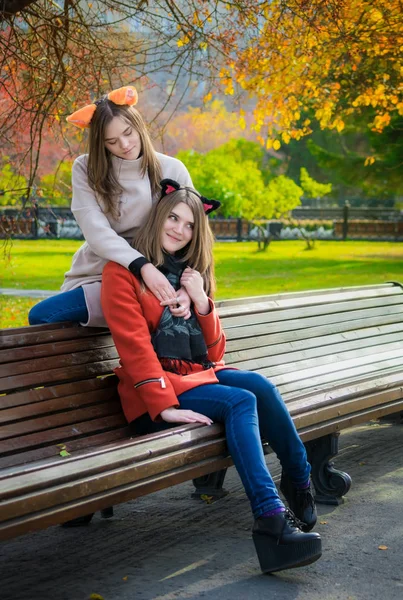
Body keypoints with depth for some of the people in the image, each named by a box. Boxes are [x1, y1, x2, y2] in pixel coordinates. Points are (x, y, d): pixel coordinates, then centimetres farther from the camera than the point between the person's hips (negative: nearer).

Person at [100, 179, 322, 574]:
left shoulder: (192, 274, 18)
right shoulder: (123, 272, -2)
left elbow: (214, 353, 12)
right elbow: (134, 345, -13)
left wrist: (202, 302, -4)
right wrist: (164, 405, -24)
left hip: (198, 375, 6)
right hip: (152, 394, -6)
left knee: (258, 385, -25)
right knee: (241, 402, -30)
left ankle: (299, 483, -14)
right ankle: (270, 518, -42)